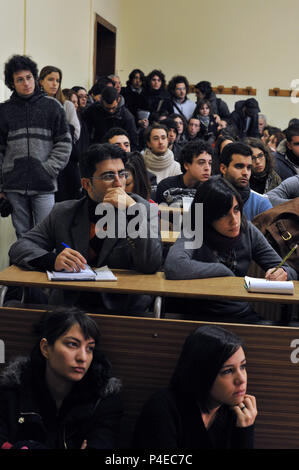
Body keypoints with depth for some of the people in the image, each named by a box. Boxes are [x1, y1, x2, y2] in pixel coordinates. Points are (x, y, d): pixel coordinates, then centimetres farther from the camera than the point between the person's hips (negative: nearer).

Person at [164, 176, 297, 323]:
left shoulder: (248, 231, 1)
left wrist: (282, 273, -19)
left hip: (244, 315, 4)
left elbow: (291, 272, 8)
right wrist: (224, 271, -19)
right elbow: (173, 267, -34)